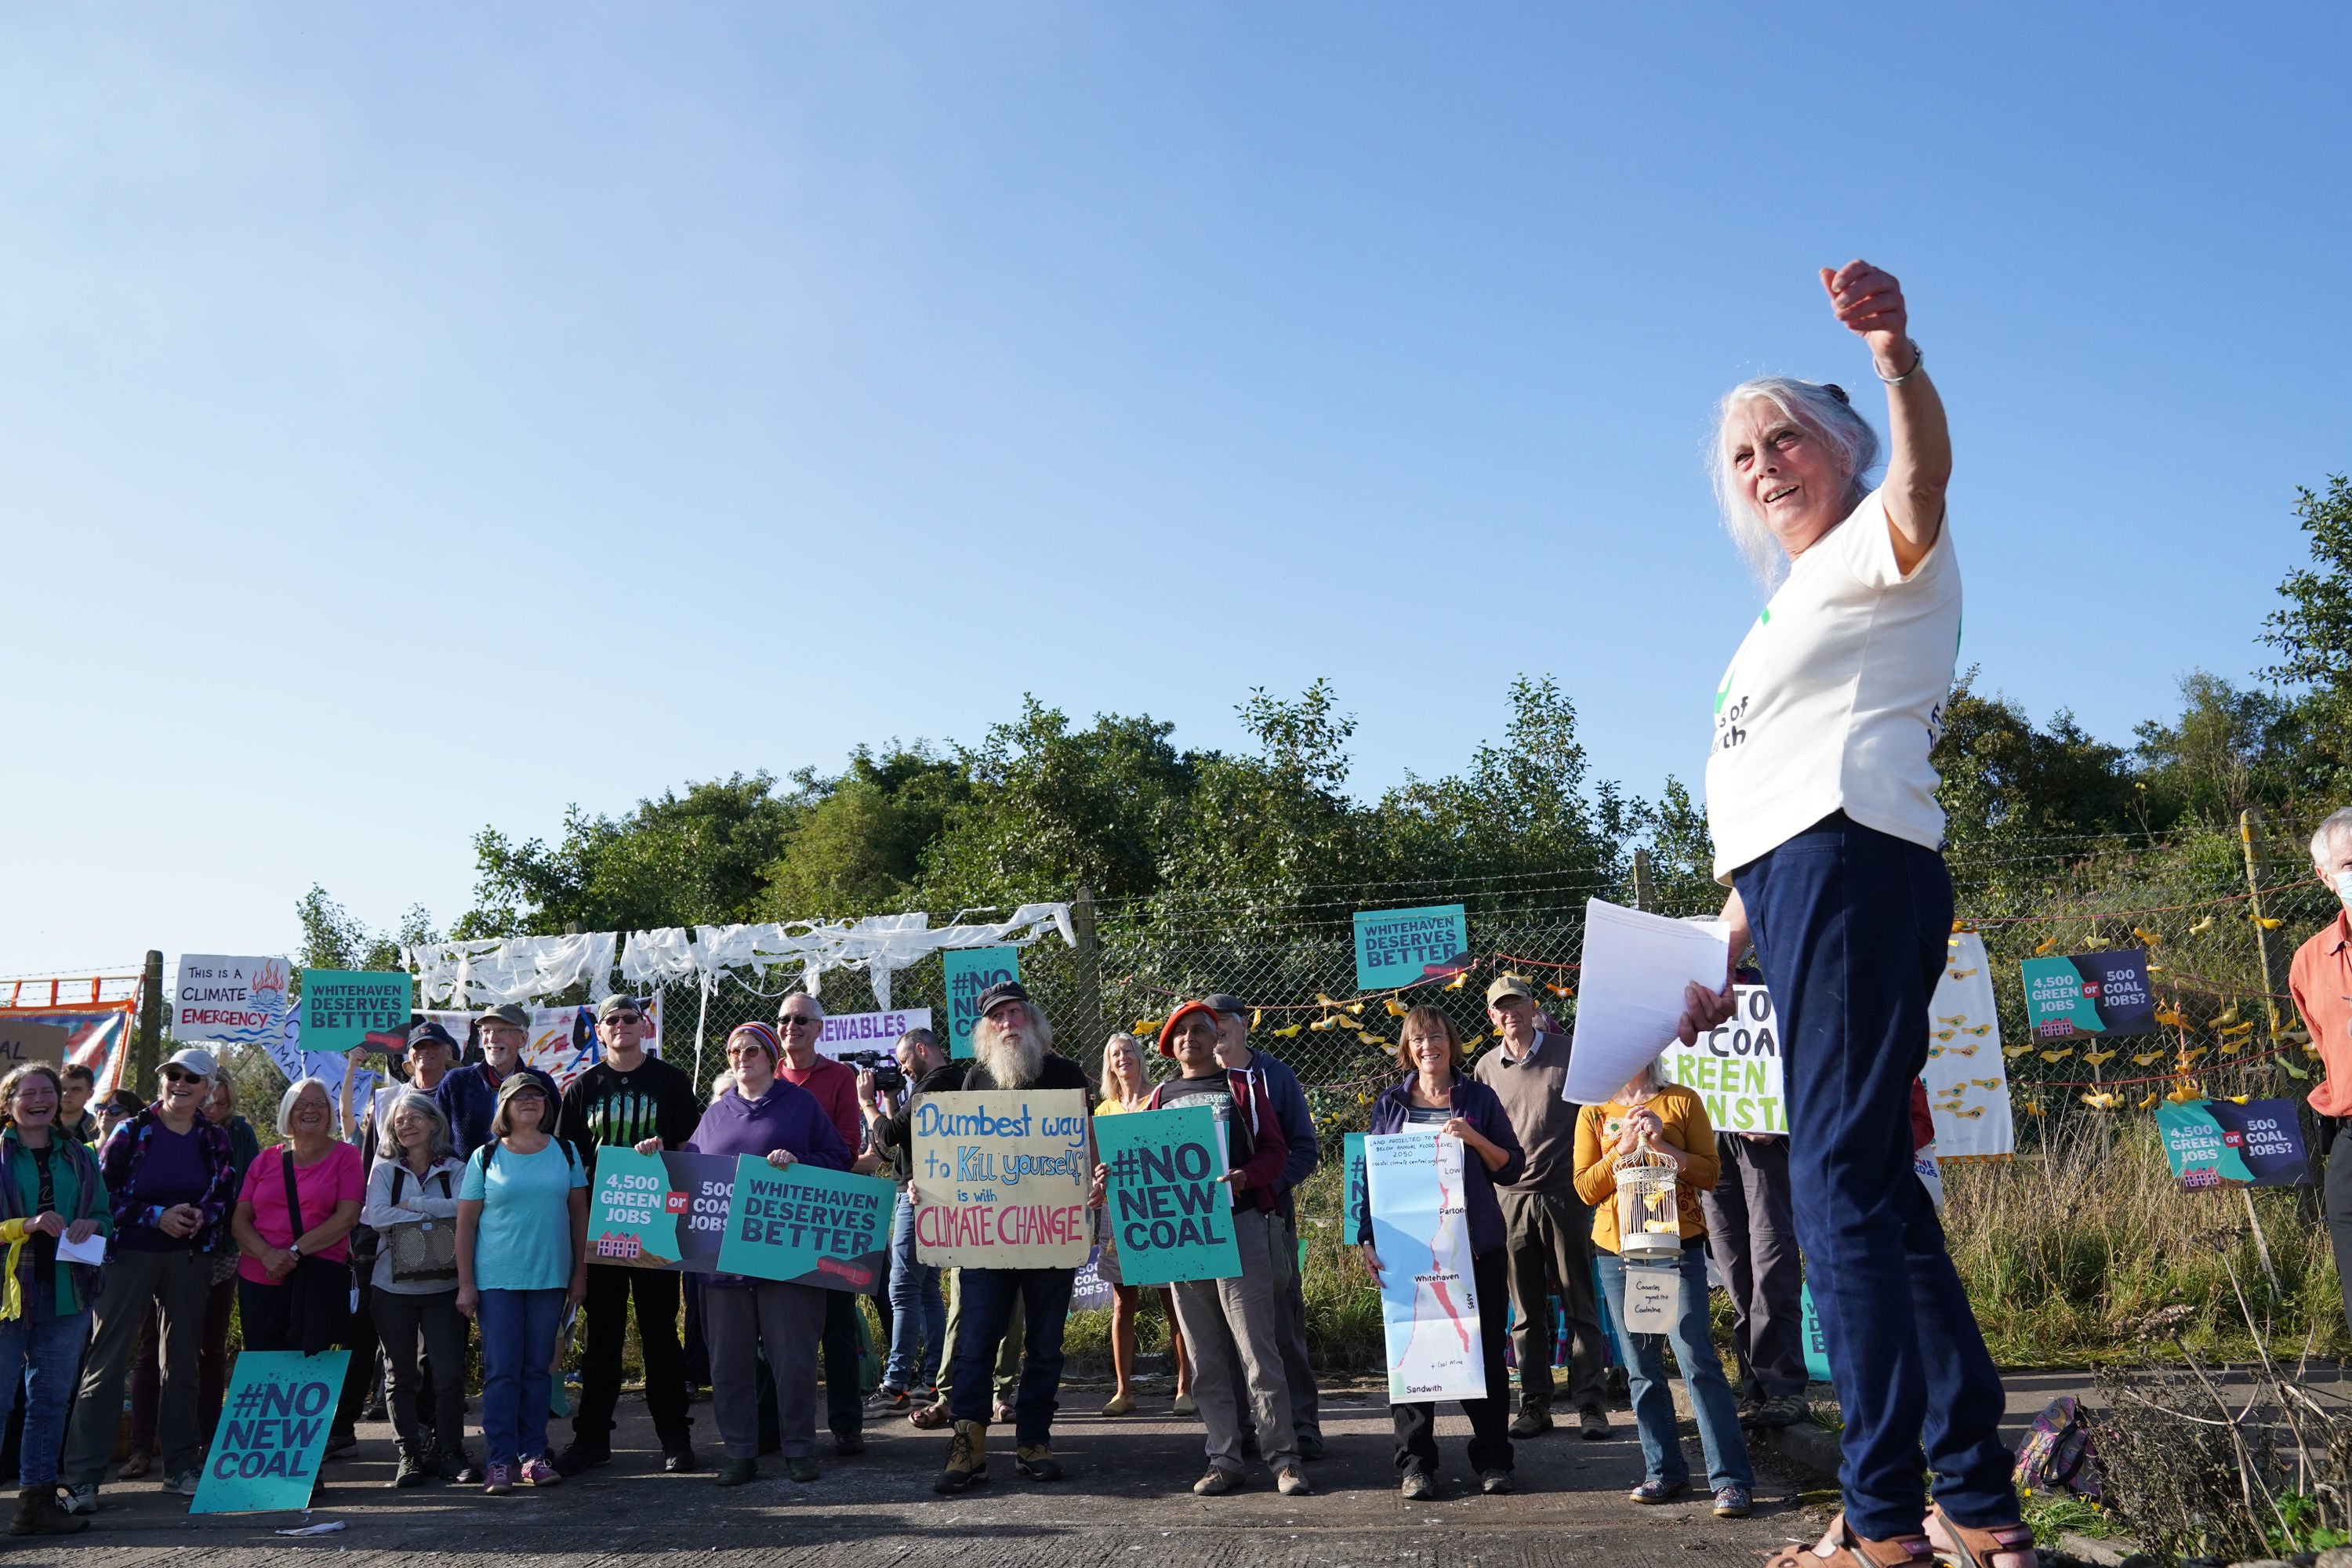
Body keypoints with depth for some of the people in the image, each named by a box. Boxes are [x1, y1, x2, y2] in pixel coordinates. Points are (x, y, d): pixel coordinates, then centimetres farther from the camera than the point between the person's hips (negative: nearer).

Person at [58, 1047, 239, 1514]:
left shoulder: (215, 1139, 6)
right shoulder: (132, 1131, -3)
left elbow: (227, 1197, 9)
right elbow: (101, 1192, -6)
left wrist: (202, 1217, -11)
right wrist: (156, 1216, -15)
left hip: (188, 1260, 3)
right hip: (129, 1257, -3)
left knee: (182, 1361, 8)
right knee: (106, 1361, -5)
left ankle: (180, 1466, 17)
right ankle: (81, 1476, -2)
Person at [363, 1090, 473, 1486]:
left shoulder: (454, 1169, 5)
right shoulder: (384, 1170, 5)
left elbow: (464, 1209, -13)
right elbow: (377, 1216, -10)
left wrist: (411, 1204, -12)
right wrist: (435, 1212, -10)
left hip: (443, 1286, 0)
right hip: (393, 1287, 1)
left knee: (450, 1373, -4)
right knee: (401, 1375, 6)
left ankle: (450, 1452, 8)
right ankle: (411, 1453, 16)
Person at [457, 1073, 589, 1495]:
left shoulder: (565, 1152, 6)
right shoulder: (485, 1157, 1)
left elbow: (580, 1214, 9)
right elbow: (465, 1223, 2)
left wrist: (580, 1274, 5)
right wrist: (465, 1284, -3)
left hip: (550, 1278, 2)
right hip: (496, 1280, -2)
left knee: (538, 1369, 6)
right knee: (501, 1371, -2)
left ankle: (533, 1455, 14)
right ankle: (501, 1460, 4)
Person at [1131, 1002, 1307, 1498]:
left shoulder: (1244, 1086, 6)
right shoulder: (1161, 1098, 15)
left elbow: (1275, 1151, 0)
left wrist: (1245, 1177, -19)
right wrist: (1113, 1176, -3)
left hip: (1238, 1225, -4)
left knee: (1257, 1349, -6)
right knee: (1204, 1358, 6)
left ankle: (1283, 1458, 0)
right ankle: (1224, 1460, 13)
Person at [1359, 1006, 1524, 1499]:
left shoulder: (1479, 1098, 6)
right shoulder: (1390, 1104, 9)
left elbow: (1513, 1167, 5)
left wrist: (1475, 1138, -13)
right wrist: (1367, 1239, 0)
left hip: (1476, 1248, 0)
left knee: (1485, 1352, 4)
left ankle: (1493, 1459, 16)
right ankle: (1415, 1464, 11)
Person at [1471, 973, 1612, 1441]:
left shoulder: (1569, 1053, 0)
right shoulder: (1486, 1068, 8)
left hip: (1565, 1195, -2)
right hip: (1511, 1198, 3)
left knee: (1579, 1305, 2)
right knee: (1527, 1311, 7)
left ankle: (1589, 1404, 9)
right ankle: (1534, 1405, 15)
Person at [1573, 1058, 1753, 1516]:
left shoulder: (1682, 1101, 4)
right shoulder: (1595, 1113, 9)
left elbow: (1709, 1173, -1)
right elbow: (1585, 1188, 4)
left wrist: (1660, 1143, -13)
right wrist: (1624, 1147, -8)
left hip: (1678, 1244, -3)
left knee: (1698, 1360, -9)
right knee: (1642, 1369, 7)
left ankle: (1732, 1479, -4)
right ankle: (1665, 1471, 17)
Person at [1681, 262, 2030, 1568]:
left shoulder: (1881, 552, 3)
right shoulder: (1790, 613, 29)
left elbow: (1922, 486, -24)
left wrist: (1898, 357, -43)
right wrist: (1727, 959, 24)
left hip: (1852, 869, -10)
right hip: (1799, 882, 10)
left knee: (1838, 1189, -13)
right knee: (1873, 1190, 10)